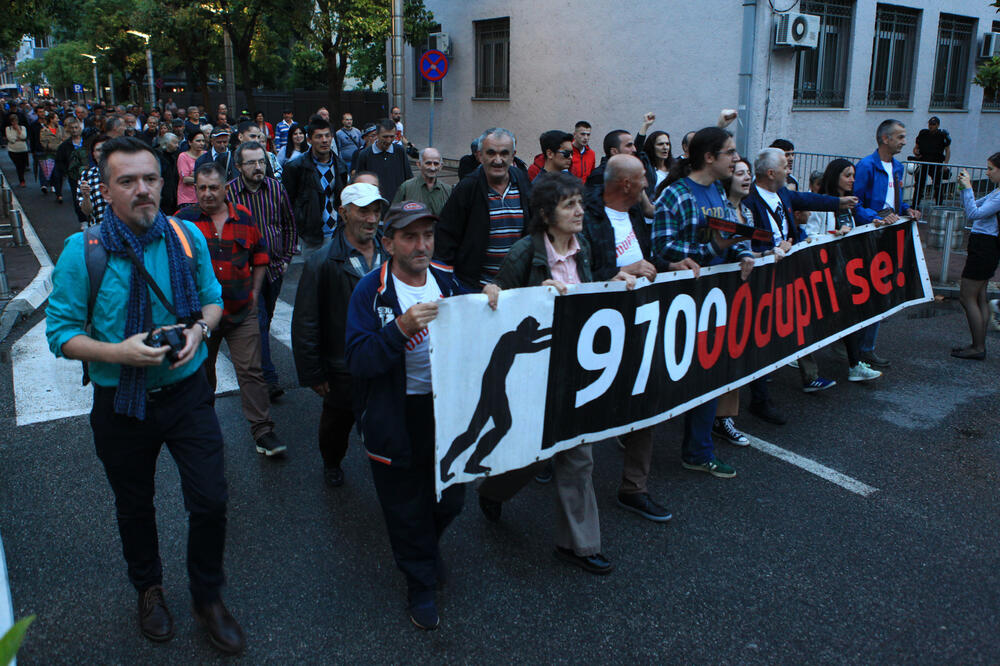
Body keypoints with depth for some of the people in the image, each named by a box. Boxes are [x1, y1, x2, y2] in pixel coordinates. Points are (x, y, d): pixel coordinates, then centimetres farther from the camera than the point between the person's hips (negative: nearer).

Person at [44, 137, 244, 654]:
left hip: (186, 391, 1)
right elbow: (61, 333, -9)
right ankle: (149, 589, 48)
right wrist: (118, 352, -25)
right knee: (134, 508, 19)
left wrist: (199, 329, -13)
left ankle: (208, 599, 29)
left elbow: (213, 298, 8)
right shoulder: (82, 252, -13)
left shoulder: (187, 237, -5)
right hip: (120, 402, -1)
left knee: (210, 502, 3)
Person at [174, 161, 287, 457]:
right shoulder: (184, 219, -4)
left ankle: (263, 431, 4)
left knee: (251, 371, -1)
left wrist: (255, 291, 8)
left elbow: (259, 255, 15)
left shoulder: (243, 217, 3)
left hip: (242, 311, 0)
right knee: (202, 372, 16)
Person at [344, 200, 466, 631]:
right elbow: (357, 360, -20)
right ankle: (420, 585, 35)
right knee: (407, 506, 11)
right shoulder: (371, 292, -11)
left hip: (448, 409, 4)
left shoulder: (447, 282, 3)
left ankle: (426, 548, 51)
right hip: (396, 420, -4)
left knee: (451, 498, 18)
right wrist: (401, 328, -33)